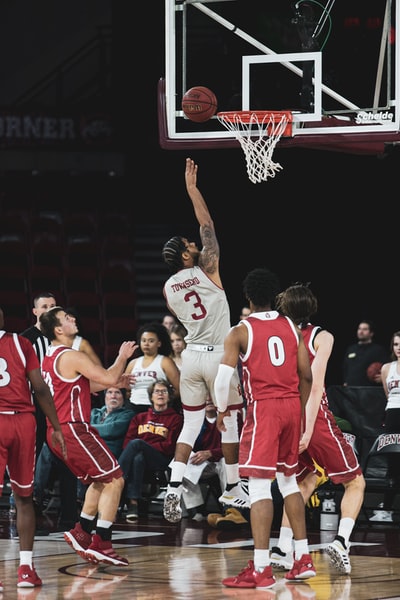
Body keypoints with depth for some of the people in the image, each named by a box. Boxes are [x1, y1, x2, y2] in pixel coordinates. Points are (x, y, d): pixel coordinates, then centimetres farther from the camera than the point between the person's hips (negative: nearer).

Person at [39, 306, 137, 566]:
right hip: (74, 430, -10)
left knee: (100, 480, 23)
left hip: (58, 431, 10)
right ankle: (101, 544, -12)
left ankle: (82, 533, 23)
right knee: (114, 480, -7)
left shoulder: (50, 357, 16)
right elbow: (108, 378, -17)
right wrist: (122, 357, 1)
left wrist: (114, 381, 24)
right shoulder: (72, 357, -14)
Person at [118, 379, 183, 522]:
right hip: (138, 454, 3)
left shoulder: (175, 418, 16)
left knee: (136, 443, -34)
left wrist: (145, 447, -5)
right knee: (138, 458, -38)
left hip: (161, 460, -3)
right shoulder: (140, 418, 28)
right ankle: (133, 503, -50)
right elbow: (127, 440, 16)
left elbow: (170, 446, 3)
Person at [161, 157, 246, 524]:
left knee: (191, 426, 6)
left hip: (191, 355, 5)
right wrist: (192, 188, -1)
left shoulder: (168, 288, 4)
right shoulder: (207, 271, -10)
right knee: (229, 423, 8)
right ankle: (233, 489, 15)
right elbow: (207, 224, -5)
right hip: (218, 355, -5)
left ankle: (174, 490, -11)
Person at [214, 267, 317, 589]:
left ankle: (261, 569, -14)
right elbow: (307, 375, 7)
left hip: (263, 408, -5)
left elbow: (224, 375, -12)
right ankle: (303, 559, 21)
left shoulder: (240, 331, -4)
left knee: (260, 486, -8)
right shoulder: (291, 327, 10)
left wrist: (222, 410, 5)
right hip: (292, 405, 6)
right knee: (288, 480, 20)